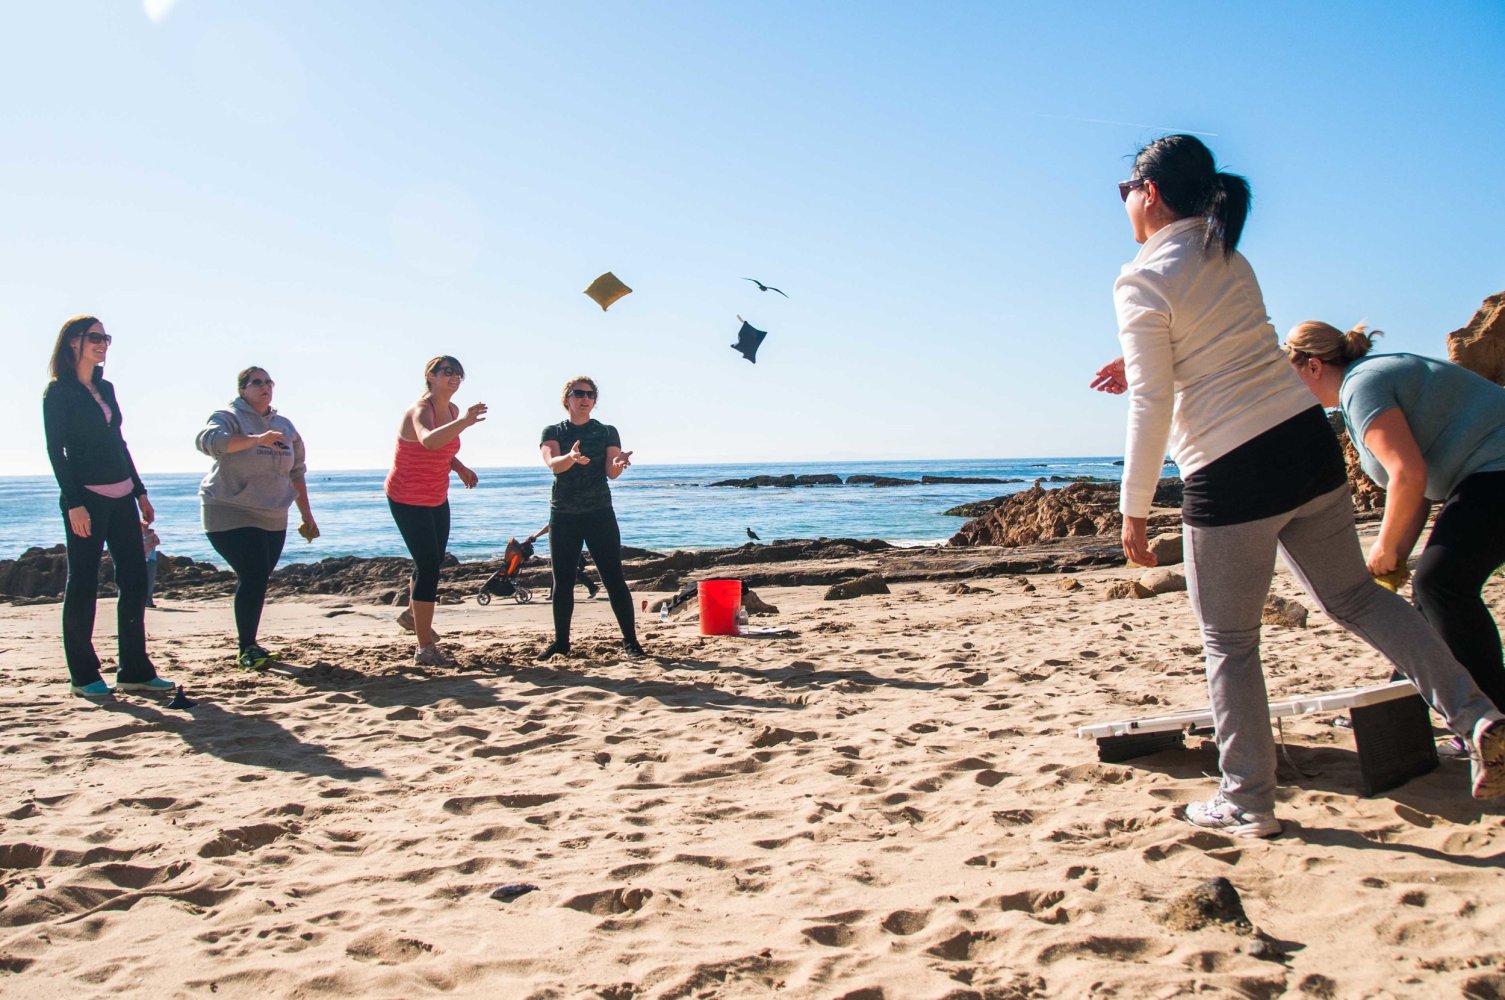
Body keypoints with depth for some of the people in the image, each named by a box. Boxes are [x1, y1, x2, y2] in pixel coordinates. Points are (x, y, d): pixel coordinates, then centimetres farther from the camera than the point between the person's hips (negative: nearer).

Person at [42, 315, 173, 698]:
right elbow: (56, 450, -10)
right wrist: (73, 503, -17)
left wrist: (140, 491, 15)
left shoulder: (105, 388, 16)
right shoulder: (59, 391, -4)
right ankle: (83, 676, 8)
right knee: (83, 584, -1)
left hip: (121, 496, 7)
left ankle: (135, 671, 10)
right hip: (86, 498, -7)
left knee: (135, 579, 5)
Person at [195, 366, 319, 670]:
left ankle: (248, 641, 21)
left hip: (273, 519, 6)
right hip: (230, 514, -6)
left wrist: (306, 514, 18)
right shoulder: (229, 417, -4)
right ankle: (246, 649, -6)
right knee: (253, 576, -15)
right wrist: (256, 438, -38)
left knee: (258, 580, 8)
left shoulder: (285, 426, 15)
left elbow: (296, 473, 20)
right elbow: (208, 440, -27)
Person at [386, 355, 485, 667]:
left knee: (433, 560, 21)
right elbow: (428, 441, -48)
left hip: (437, 499, 9)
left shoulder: (452, 411, 2)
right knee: (429, 566, -12)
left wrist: (460, 468, 4)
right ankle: (425, 649, -6)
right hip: (408, 500, -9)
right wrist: (464, 422, -61)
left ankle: (412, 614, 49)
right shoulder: (420, 410, -23)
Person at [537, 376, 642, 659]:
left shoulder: (607, 432, 6)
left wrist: (618, 463, -30)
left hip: (600, 515, -1)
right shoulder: (552, 432, 5)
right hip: (563, 516, 1)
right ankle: (561, 641, 16)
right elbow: (553, 464, -15)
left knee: (614, 578, -5)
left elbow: (611, 473, -6)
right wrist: (572, 457, -38)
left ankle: (630, 641, -1)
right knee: (562, 582, 5)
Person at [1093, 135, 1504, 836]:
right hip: (1308, 442, 7)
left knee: (1228, 643, 6)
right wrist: (1146, 362, 23)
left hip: (1232, 475, -7)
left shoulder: (1142, 282, -11)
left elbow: (1152, 409, -14)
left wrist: (1133, 508, -7)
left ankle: (1248, 803, 15)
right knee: (1355, 597, 20)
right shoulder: (1228, 257, 13)